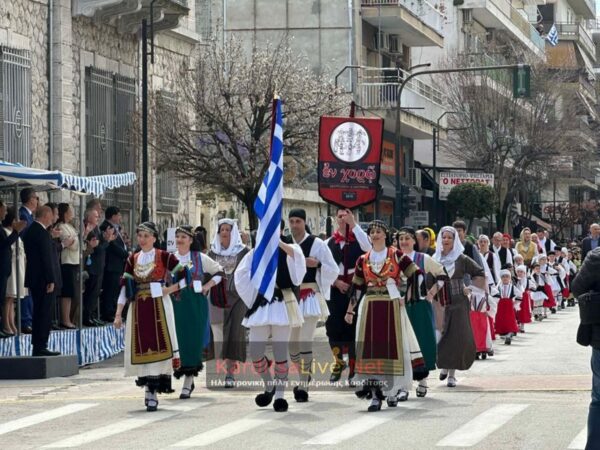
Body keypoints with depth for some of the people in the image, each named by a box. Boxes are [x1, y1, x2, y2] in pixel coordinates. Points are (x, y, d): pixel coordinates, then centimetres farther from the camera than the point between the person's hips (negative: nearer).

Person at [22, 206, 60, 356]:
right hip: (43, 279, -10)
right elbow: (47, 258, -19)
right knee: (45, 314, -6)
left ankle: (37, 347, 16)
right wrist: (51, 280, -18)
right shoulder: (42, 233, -17)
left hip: (33, 278, 10)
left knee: (39, 313, 14)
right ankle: (40, 347, -6)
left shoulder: (29, 231, 12)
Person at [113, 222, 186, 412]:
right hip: (138, 309, 4)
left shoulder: (164, 257, 0)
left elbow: (184, 277, 1)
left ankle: (153, 391, -10)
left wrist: (168, 290, -9)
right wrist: (118, 313, 3)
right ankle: (149, 387, 10)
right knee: (141, 348, 1)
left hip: (159, 307, -4)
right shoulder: (132, 260, 11)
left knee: (158, 347, -10)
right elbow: (124, 287, 8)